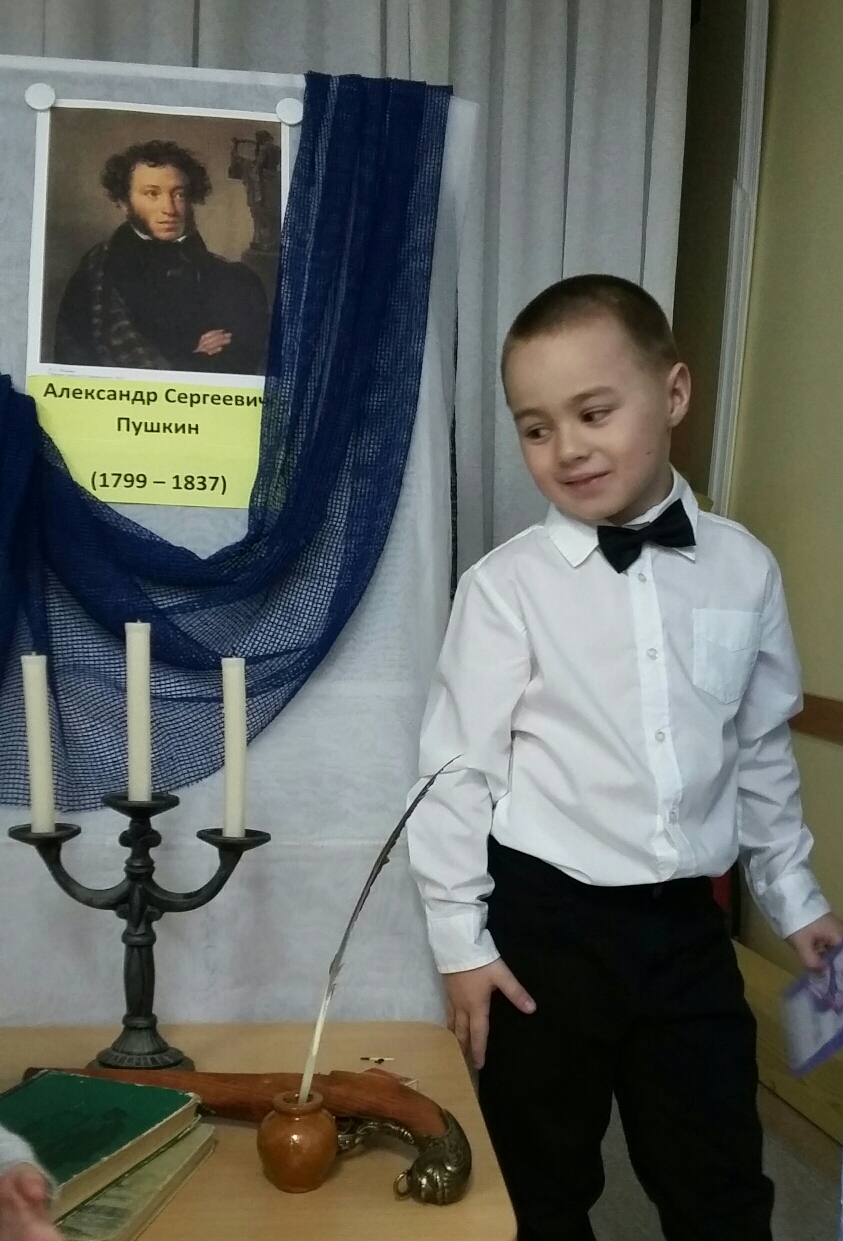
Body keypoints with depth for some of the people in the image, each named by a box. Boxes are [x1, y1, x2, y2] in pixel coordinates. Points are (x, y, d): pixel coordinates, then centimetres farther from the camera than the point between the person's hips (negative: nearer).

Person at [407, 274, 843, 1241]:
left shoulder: (744, 568, -1)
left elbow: (762, 749, 10)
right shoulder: (507, 585, -11)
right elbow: (459, 767, -8)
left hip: (689, 921, 3)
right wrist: (461, 939, -6)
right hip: (547, 923, -2)